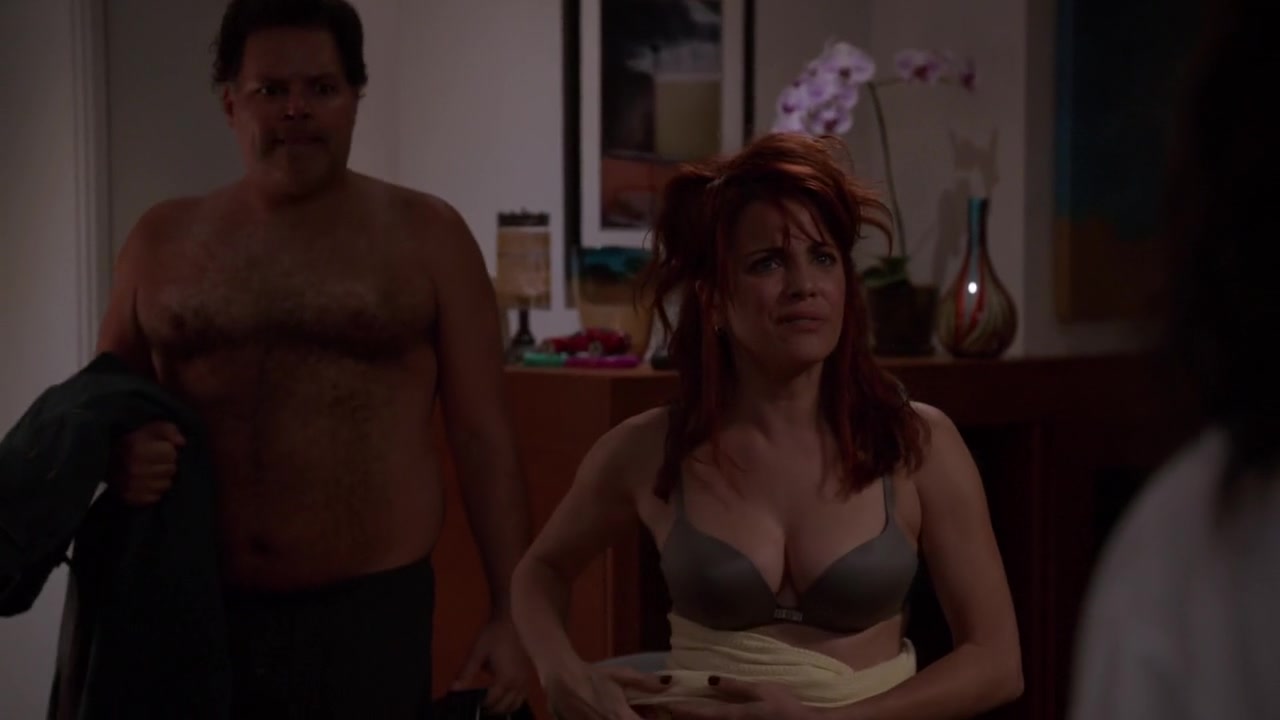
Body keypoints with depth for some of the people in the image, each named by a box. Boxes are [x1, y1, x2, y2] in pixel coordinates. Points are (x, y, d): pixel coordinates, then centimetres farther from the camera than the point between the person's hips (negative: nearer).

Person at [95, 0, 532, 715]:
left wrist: (511, 611, -4)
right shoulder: (162, 239, 7)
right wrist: (116, 449, -7)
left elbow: (484, 437, 0)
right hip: (198, 612, 3)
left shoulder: (425, 234, 1)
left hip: (371, 614, -2)